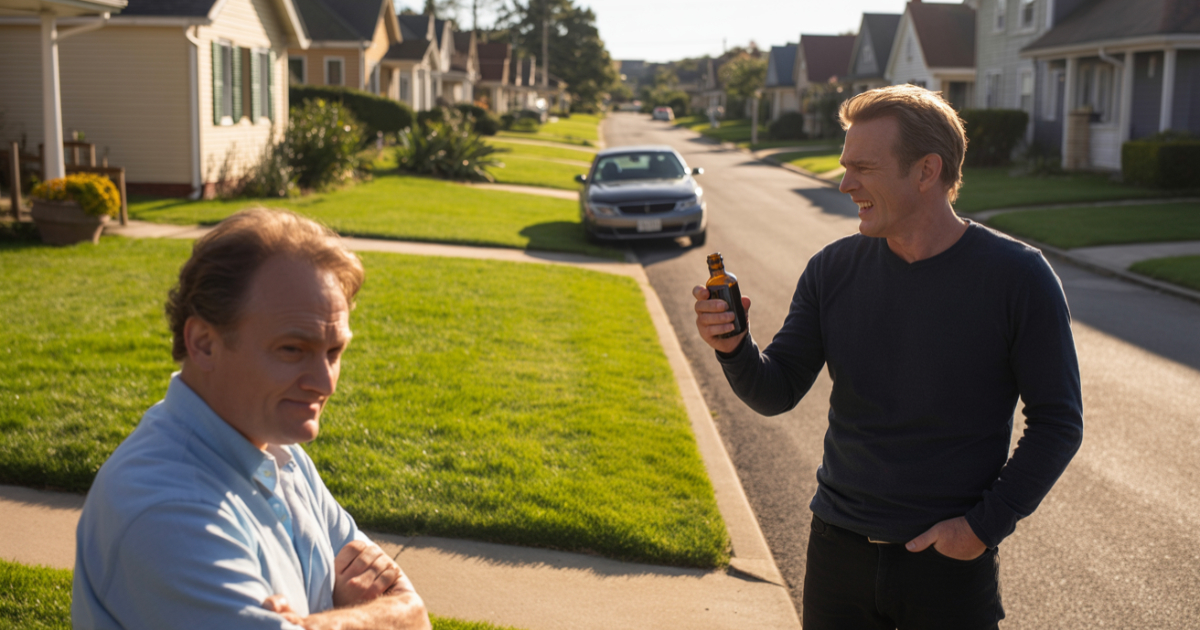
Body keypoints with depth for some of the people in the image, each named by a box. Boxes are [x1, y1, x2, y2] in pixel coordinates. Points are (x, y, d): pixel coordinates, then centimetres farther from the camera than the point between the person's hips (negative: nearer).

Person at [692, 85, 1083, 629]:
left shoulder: (1016, 276, -10)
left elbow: (1057, 421, -6)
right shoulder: (833, 269, -2)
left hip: (951, 564, -3)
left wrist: (986, 525, -11)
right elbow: (775, 394, -1)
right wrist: (733, 348, -20)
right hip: (838, 547, 3)